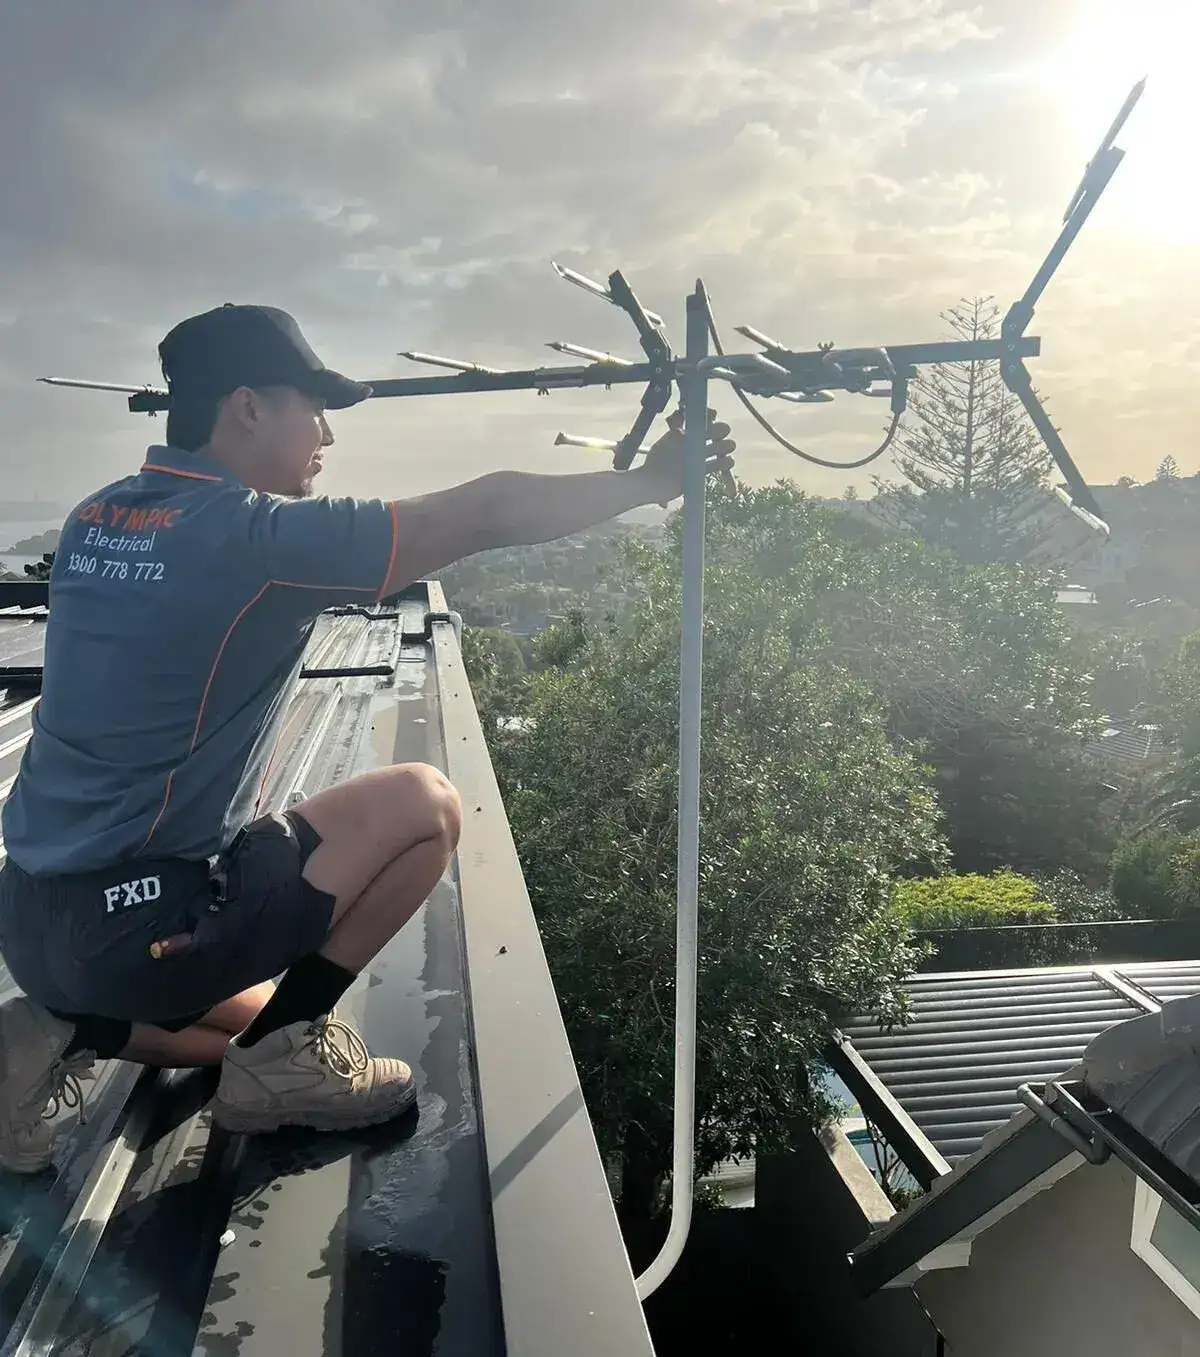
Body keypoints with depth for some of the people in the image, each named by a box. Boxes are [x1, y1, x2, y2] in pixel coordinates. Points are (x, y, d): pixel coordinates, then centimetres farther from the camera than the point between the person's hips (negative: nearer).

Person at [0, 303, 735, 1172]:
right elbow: (485, 515, -17)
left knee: (252, 1015, 33)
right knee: (424, 805, -3)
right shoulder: (261, 537, -19)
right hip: (134, 921, -9)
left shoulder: (98, 520, 5)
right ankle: (287, 1057, 4)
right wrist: (651, 480, -5)